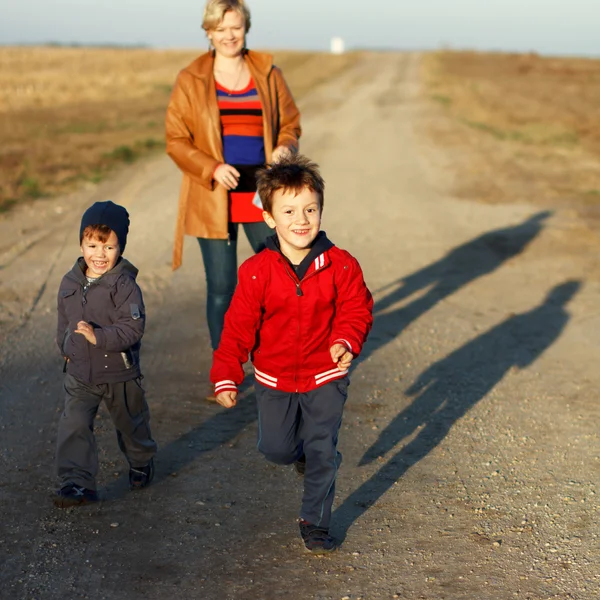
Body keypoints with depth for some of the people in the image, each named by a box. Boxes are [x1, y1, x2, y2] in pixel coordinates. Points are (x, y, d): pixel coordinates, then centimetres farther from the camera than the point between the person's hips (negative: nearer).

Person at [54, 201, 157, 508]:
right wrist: (66, 349, 16)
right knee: (73, 427, -7)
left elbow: (133, 328, -26)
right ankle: (77, 482, -1)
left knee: (130, 424, 18)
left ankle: (141, 462, 45)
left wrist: (98, 336, -33)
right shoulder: (70, 283, -1)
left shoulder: (125, 286, -19)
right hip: (79, 374, 3)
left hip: (119, 374, -3)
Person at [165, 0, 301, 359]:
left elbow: (290, 124, 14)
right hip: (214, 200, -2)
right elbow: (176, 141, 0)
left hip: (263, 195, 2)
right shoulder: (191, 81, 2)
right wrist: (212, 169, -15)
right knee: (222, 288, 2)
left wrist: (285, 148, -9)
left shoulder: (269, 75, 8)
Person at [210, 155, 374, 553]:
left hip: (325, 377, -1)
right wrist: (226, 376, -17)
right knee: (275, 449, 11)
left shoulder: (341, 266, -13)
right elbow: (239, 327, -11)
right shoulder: (257, 272, -15)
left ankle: (316, 522, 23)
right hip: (274, 379, 1)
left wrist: (347, 342, -24)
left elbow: (358, 310, -4)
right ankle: (301, 450, 48)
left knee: (322, 453, 3)